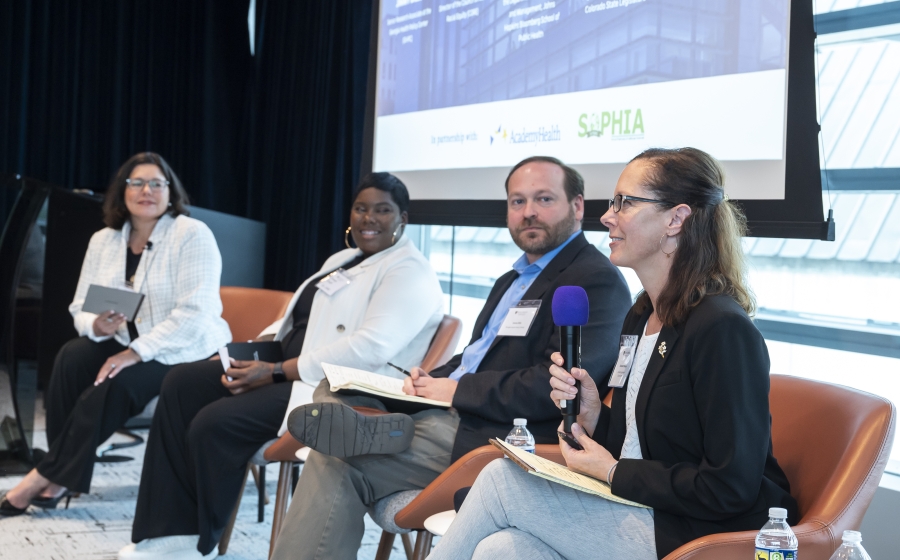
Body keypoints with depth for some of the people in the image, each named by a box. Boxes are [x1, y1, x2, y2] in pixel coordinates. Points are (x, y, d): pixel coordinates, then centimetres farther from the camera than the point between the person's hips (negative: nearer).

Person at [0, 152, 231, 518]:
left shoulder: (192, 235, -13)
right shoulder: (103, 241, 6)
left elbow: (194, 313, -21)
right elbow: (80, 307, 6)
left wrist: (137, 351, -26)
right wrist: (97, 326, -19)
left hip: (183, 352, -5)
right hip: (125, 343, 5)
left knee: (115, 385, -30)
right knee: (73, 357, -23)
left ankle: (48, 476, -16)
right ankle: (62, 476, -17)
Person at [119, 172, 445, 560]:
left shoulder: (410, 272, -11)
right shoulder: (343, 259, 20)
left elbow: (371, 347, -24)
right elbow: (299, 318, 23)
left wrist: (276, 373, -23)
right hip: (288, 371, 10)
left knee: (215, 422, -23)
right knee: (182, 384, -2)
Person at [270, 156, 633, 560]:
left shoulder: (597, 280, -9)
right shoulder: (514, 280, 23)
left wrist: (457, 389, -14)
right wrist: (431, 380, 4)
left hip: (495, 435, -9)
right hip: (453, 412, 9)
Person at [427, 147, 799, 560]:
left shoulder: (723, 329, -17)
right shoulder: (640, 316, 11)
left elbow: (729, 488, -19)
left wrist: (612, 472, -11)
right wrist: (593, 414, -2)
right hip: (644, 514, 8)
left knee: (501, 480, -13)